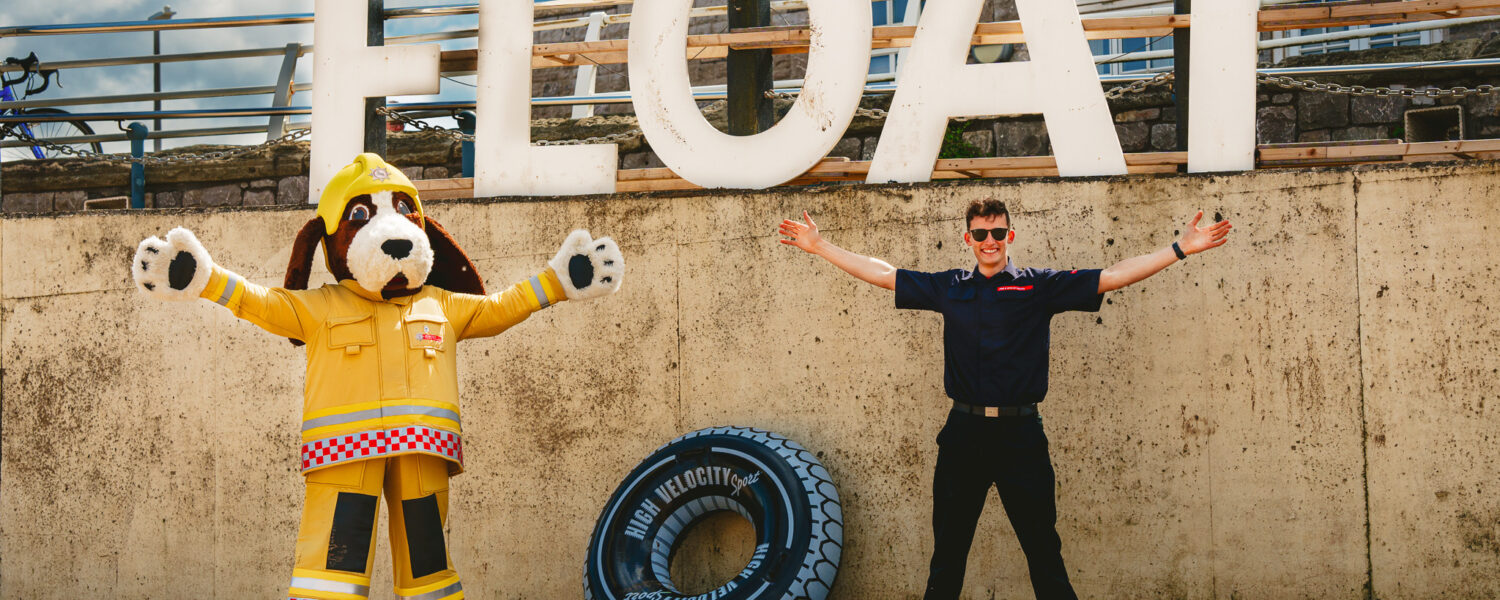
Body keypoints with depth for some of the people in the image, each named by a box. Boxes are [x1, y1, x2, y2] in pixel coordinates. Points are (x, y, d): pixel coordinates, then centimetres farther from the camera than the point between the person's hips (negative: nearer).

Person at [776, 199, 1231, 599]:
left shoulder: (1040, 286, 3)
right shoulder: (949, 288, 9)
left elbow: (1115, 276, 0)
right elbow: (882, 274, 15)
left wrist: (1181, 248, -6)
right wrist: (821, 247, 16)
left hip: (1021, 435, -2)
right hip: (963, 434, 2)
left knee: (1044, 550, 3)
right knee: (947, 553, 10)